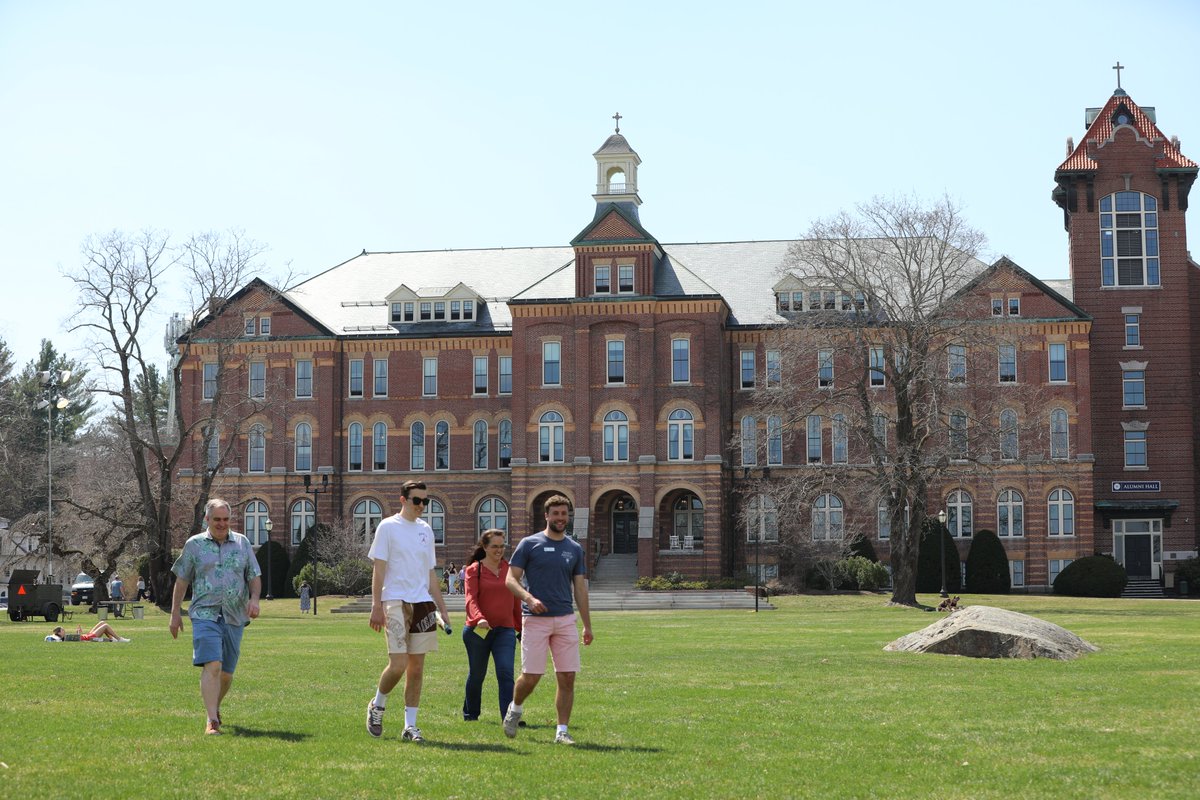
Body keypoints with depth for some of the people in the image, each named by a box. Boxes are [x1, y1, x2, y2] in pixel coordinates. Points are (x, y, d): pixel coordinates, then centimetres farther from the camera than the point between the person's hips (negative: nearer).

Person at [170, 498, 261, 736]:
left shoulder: (242, 543, 12)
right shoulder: (194, 545, 6)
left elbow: (254, 576, 14)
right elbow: (182, 580, 10)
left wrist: (254, 599, -4)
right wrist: (175, 613, 7)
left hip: (235, 617, 3)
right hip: (205, 615, -3)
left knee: (226, 672, 8)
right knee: (212, 666, -18)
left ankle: (215, 707, 32)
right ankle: (212, 721, -20)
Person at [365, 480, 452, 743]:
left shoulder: (426, 530, 15)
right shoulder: (388, 527, -1)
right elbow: (378, 569, -4)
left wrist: (442, 610, 16)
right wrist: (376, 607, -12)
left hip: (423, 603, 5)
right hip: (396, 602, -5)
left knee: (417, 668, 4)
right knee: (399, 665, -12)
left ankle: (410, 726, 11)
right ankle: (377, 705, 14)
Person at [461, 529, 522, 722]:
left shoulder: (509, 569, 10)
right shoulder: (473, 570, -1)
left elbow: (516, 600, 17)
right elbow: (471, 598, -13)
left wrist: (520, 628, 19)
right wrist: (479, 618, -31)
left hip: (505, 630, 2)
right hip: (478, 631, -2)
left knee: (506, 673, -12)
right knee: (476, 674, 11)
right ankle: (470, 713, 30)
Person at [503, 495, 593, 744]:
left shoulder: (575, 549, 13)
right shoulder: (529, 544, 1)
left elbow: (580, 588, 16)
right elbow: (511, 579, -2)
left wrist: (587, 625, 13)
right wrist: (529, 598, -21)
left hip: (566, 620, 4)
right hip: (535, 619, -4)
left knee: (567, 677, -2)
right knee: (531, 676, -5)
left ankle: (562, 731, 6)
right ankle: (515, 709, 25)